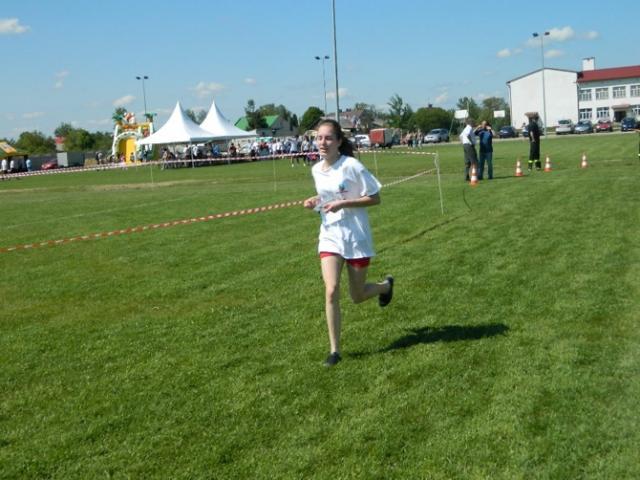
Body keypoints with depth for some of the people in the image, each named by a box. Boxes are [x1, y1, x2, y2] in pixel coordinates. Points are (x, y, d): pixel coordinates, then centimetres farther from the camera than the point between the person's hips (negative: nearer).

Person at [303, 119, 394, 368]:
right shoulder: (316, 170, 4)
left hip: (356, 237, -4)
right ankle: (334, 350, -1)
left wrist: (342, 203, -22)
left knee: (357, 296, 9)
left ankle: (385, 285, 44)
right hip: (329, 237, 4)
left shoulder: (352, 166, -15)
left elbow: (375, 198, -11)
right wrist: (316, 202, -1)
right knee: (331, 291, -12)